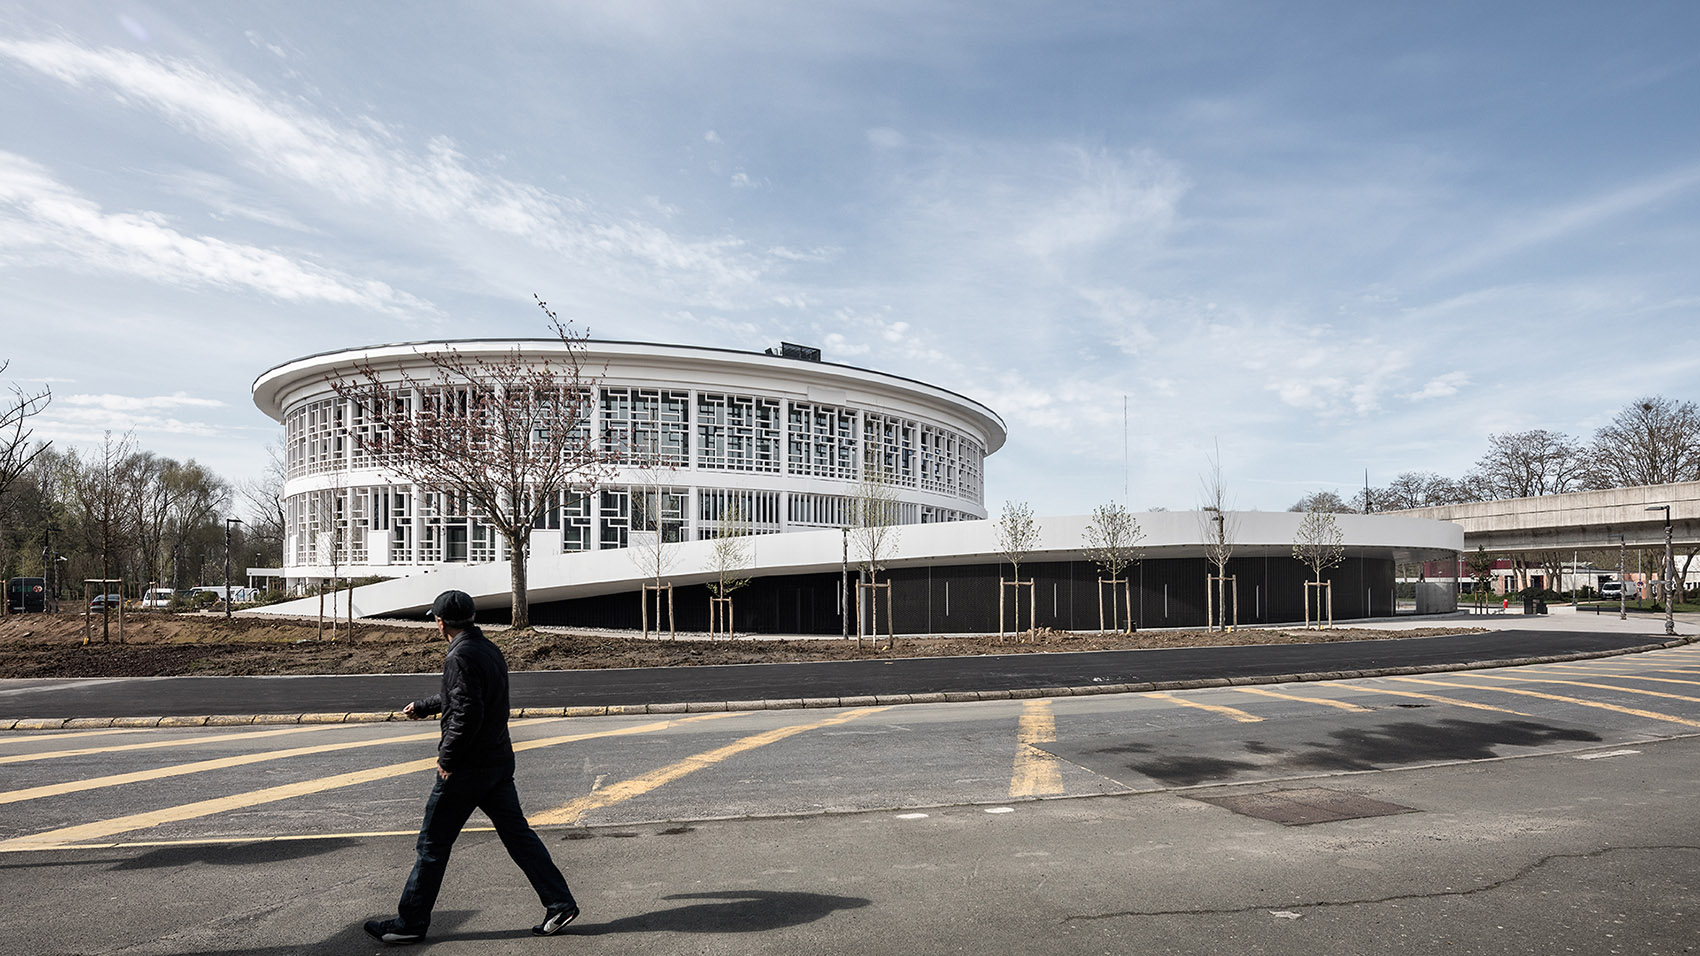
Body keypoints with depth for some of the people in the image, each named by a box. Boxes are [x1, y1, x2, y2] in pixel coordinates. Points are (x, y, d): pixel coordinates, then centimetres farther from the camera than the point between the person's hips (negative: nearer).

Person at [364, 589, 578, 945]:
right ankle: (560, 904, 10)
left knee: (433, 843, 6)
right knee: (517, 833, 11)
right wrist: (422, 707, 41)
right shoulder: (490, 649, 12)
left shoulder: (460, 657, -17)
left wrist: (447, 759, -14)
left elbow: (466, 714, -25)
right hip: (500, 761, 9)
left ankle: (410, 922, 19)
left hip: (467, 768, -9)